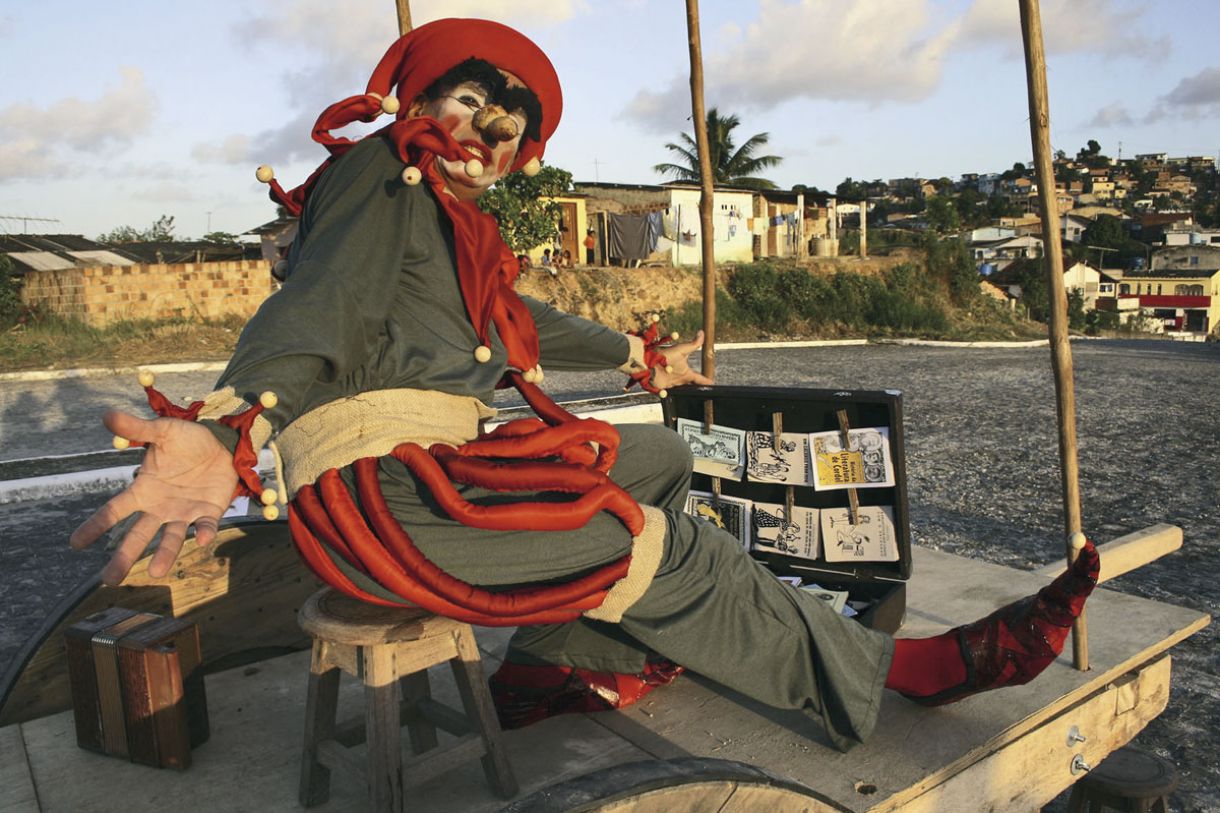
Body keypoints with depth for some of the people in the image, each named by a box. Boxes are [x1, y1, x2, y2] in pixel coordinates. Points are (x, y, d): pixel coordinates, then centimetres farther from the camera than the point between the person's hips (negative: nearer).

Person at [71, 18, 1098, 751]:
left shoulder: (449, 217, 24)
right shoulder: (380, 174, -3)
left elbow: (523, 321, 33)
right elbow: (317, 307, -21)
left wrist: (646, 358, 42)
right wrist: (230, 427, -41)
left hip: (444, 462, 10)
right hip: (381, 488, -10)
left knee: (661, 458, 9)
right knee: (665, 546, -13)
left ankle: (560, 659, -1)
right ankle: (902, 668, 0)